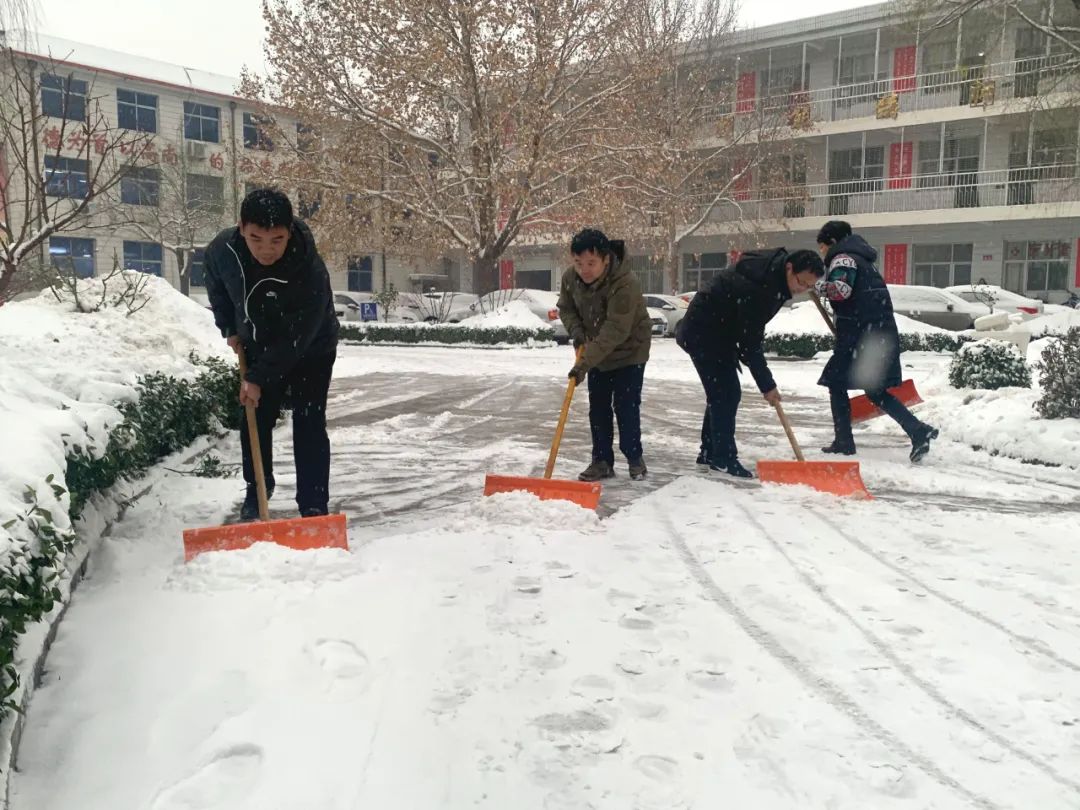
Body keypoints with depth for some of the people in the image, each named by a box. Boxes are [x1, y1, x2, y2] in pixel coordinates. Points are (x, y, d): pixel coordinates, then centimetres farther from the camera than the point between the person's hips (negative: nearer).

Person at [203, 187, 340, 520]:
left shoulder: (311, 271, -38)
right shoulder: (222, 249, -23)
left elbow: (296, 338, -32)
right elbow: (216, 287, 3)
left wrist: (259, 378, -30)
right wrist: (230, 329, 1)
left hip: (310, 351, -4)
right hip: (258, 348, 4)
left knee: (308, 426, -10)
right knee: (254, 422, 9)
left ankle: (314, 507, -4)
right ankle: (256, 490, 30)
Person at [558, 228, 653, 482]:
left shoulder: (625, 283, -34)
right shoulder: (570, 278, -14)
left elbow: (615, 330, -38)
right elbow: (566, 308, 5)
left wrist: (585, 363, -44)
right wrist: (577, 332, -15)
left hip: (629, 352, -5)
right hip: (596, 353, 6)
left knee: (626, 406, -5)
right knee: (598, 407, 6)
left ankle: (635, 458, 14)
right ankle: (602, 461, 15)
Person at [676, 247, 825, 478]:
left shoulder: (774, 273, -3)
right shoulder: (756, 288, -32)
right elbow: (750, 343, -28)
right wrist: (767, 385, -22)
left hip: (720, 333, 10)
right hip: (703, 333, -10)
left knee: (723, 392, 12)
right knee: (725, 393, -12)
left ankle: (710, 452, 21)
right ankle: (723, 458, -5)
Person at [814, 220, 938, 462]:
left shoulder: (843, 259, -6)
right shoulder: (861, 260, 26)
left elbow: (840, 289, -26)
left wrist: (816, 286, -10)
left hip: (861, 334, -9)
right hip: (880, 333, 9)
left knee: (836, 383, 3)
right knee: (875, 391, 12)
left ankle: (844, 442, 5)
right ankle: (918, 431, 2)